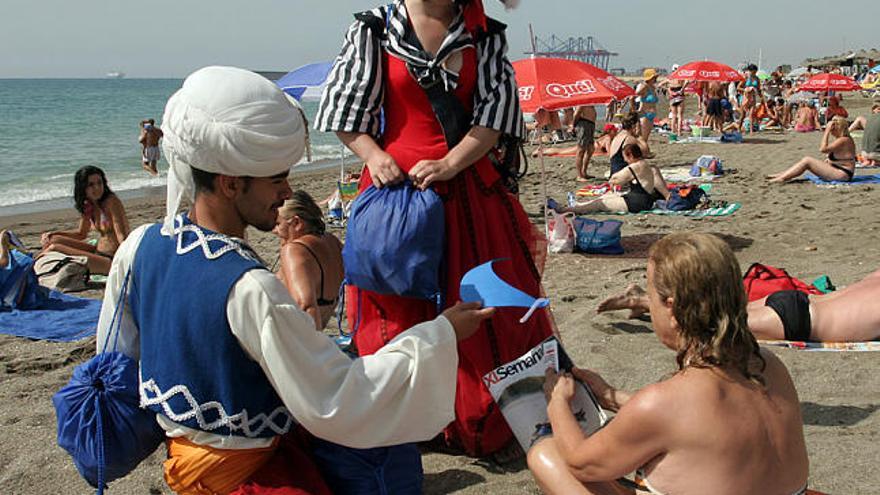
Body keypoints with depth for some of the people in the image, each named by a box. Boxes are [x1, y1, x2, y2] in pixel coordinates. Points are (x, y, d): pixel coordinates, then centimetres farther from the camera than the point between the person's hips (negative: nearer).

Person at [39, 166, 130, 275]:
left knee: (54, 248, -12)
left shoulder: (112, 201, -16)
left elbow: (122, 236, -21)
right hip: (98, 252, 8)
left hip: (112, 261, -8)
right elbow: (81, 233, 21)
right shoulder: (88, 205, 8)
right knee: (54, 240, 7)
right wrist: (52, 234, 10)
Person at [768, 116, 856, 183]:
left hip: (842, 174, -11)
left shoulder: (843, 140, -17)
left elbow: (822, 149, -24)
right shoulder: (841, 139, 15)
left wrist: (827, 131, -20)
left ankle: (782, 178, -17)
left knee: (807, 160, -15)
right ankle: (781, 175, -1)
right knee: (806, 160, 4)